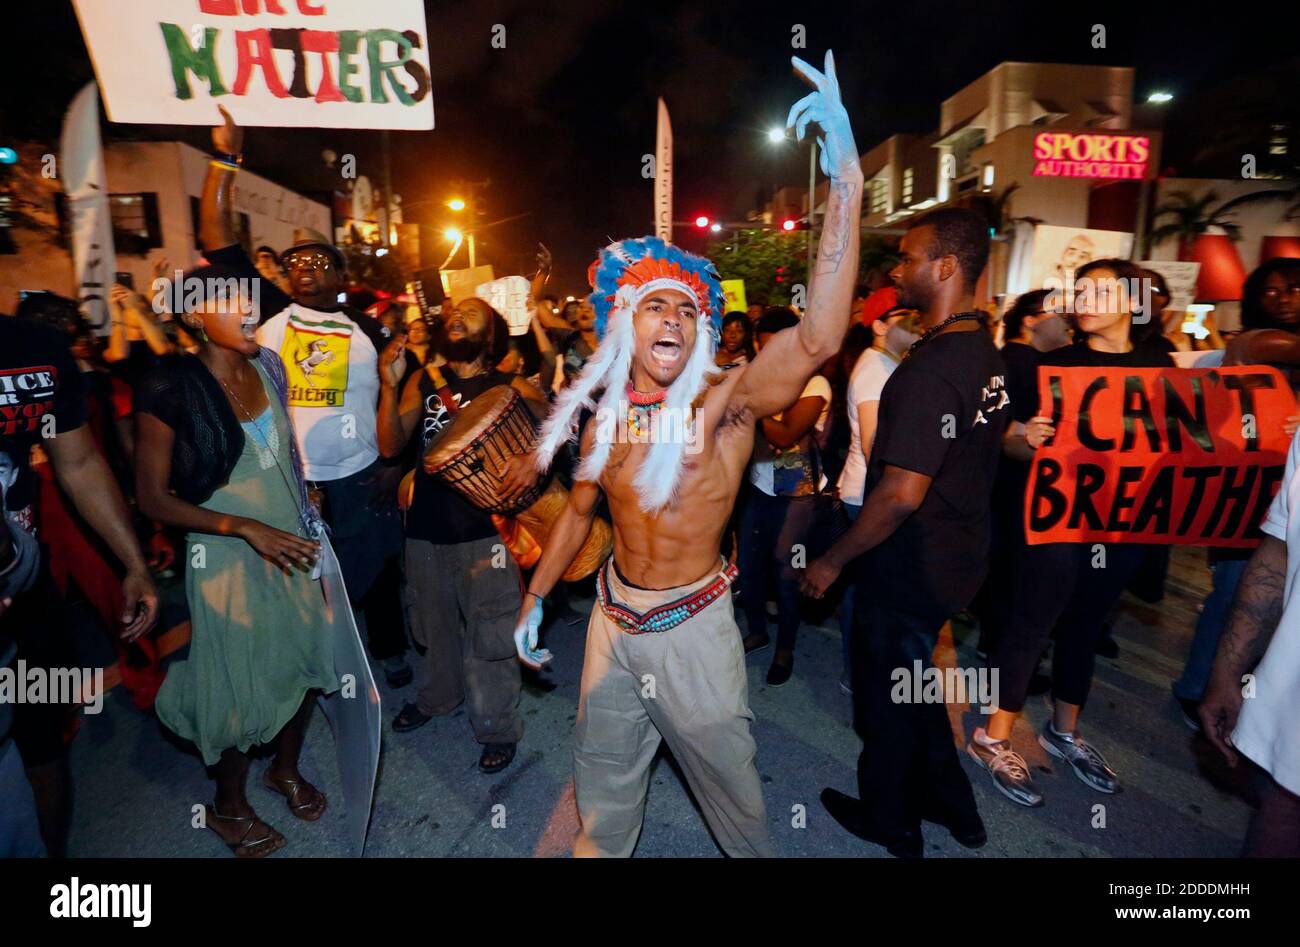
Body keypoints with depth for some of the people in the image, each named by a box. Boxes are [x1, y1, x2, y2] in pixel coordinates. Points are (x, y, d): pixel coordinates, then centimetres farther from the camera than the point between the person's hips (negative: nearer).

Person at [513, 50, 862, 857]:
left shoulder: (724, 404, -18)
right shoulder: (602, 409, -4)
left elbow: (818, 338, -36)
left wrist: (847, 184, -44)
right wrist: (536, 598, 13)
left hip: (692, 625, -3)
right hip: (614, 616, 4)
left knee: (732, 782, 21)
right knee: (605, 786, 23)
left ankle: (754, 851, 51)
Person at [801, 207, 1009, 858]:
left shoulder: (932, 366, -26)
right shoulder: (986, 353, 5)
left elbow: (902, 492, -29)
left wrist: (834, 560, -18)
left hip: (914, 567, -9)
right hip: (959, 555, 9)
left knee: (887, 696, 13)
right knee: (913, 680, 27)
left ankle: (888, 821, 37)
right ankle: (949, 801, 44)